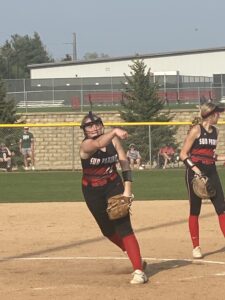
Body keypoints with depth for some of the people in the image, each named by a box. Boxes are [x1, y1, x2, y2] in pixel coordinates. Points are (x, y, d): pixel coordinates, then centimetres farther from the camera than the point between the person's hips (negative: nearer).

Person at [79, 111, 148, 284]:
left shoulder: (113, 140, -8)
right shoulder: (86, 145, -19)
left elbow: (125, 163, -8)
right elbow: (98, 143, -42)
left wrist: (127, 189, -18)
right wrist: (114, 131, -61)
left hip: (114, 186, 0)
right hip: (93, 192, 0)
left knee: (124, 227, -13)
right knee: (108, 230, 13)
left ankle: (138, 270, -16)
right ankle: (135, 256, 37)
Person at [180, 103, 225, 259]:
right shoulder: (196, 130, -10)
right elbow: (183, 154, -11)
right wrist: (195, 169, -22)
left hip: (211, 171, 6)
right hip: (195, 172, -6)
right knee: (195, 210, 2)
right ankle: (196, 247, 10)